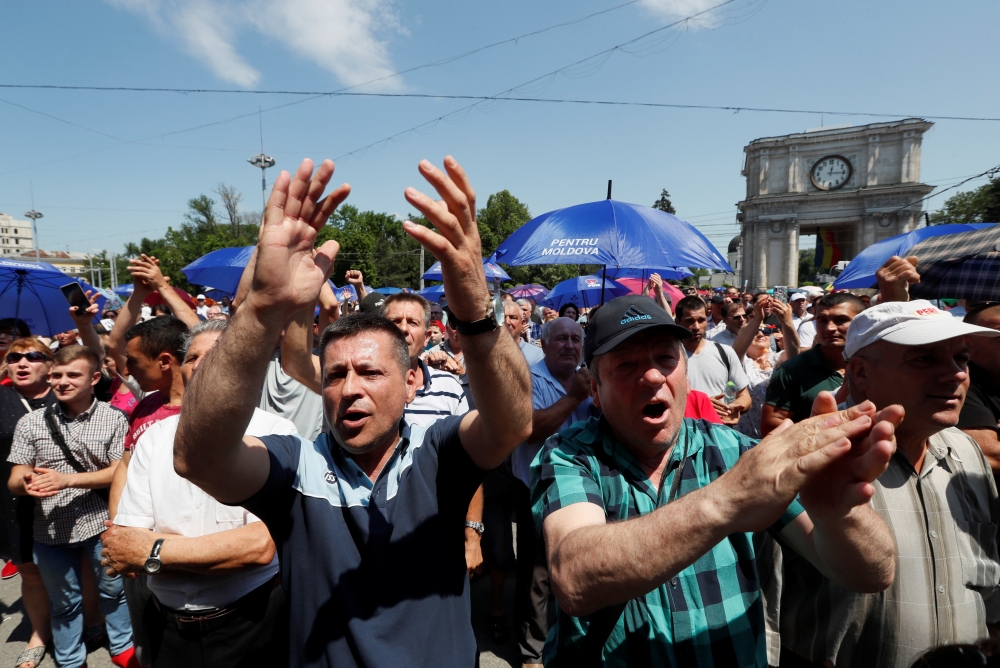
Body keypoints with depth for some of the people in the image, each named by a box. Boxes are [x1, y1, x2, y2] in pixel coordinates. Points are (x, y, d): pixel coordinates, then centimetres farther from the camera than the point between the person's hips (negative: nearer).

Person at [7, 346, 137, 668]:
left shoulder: (113, 418, -9)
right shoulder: (31, 423, -3)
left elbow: (120, 471, -12)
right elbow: (14, 481, -1)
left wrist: (67, 479, -23)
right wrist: (26, 483, -24)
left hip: (101, 523, -2)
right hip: (50, 530, 2)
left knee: (113, 590, 16)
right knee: (63, 602, 20)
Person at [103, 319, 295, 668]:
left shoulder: (274, 433, -16)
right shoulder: (155, 438, -1)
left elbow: (261, 544, -24)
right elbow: (121, 549, -6)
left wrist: (151, 552, -17)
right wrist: (226, 551, -21)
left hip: (250, 623, -4)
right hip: (168, 627, 4)